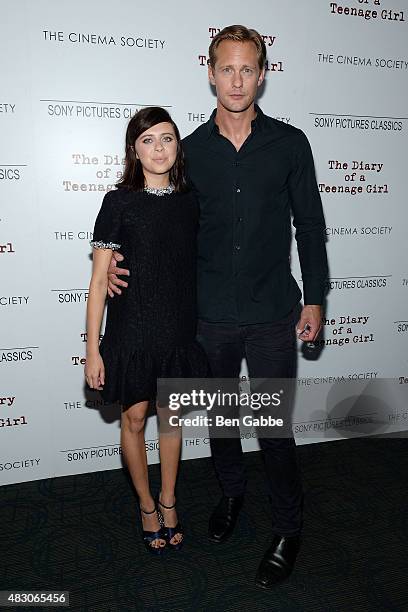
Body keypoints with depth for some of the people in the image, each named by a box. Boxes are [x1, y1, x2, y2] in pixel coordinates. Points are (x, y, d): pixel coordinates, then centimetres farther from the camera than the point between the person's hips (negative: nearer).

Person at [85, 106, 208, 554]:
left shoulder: (189, 203, 2)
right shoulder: (119, 202, -8)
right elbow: (99, 280, -7)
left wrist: (203, 327, 9)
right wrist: (93, 349, -8)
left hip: (179, 329, 3)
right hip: (132, 331, -3)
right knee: (134, 418, 11)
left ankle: (168, 501, 37)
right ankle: (147, 505, 35)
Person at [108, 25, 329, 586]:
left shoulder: (289, 143, 1)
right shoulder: (191, 150, 4)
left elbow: (309, 225, 3)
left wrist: (313, 299, 0)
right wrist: (122, 257, -6)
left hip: (272, 314, -2)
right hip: (210, 315, 2)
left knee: (275, 426, 4)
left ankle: (288, 530, 27)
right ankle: (231, 490, 45)